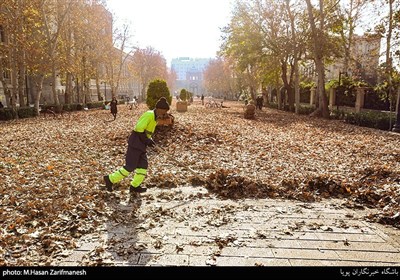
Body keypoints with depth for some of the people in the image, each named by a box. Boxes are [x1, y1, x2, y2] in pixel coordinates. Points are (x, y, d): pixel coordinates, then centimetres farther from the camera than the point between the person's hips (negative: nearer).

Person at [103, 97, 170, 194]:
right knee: (130, 166, -7)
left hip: (141, 145, 10)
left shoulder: (155, 117, 16)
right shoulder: (149, 114, -15)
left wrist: (149, 140, 8)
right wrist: (147, 140, -17)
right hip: (135, 143, -10)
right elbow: (139, 129, -22)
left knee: (143, 165, 5)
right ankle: (111, 179, 5)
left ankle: (135, 186, 11)